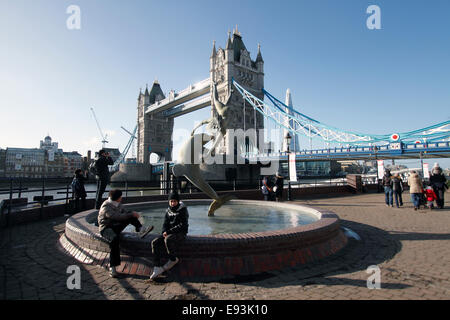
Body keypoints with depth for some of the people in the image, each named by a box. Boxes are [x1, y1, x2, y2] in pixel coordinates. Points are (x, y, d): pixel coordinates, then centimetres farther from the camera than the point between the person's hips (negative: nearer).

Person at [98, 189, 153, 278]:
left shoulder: (118, 204, 6)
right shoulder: (106, 207, -20)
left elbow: (126, 212, 9)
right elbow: (117, 217, -29)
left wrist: (133, 214, -13)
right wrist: (131, 214, -25)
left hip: (116, 226, 7)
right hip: (106, 228, -7)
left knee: (130, 214, -13)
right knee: (115, 238, -39)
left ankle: (140, 229, -27)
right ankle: (112, 267, -33)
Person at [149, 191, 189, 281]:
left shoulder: (183, 210, -8)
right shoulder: (168, 211, 10)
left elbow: (183, 225, -15)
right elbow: (165, 224, 11)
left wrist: (169, 231, -20)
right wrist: (164, 232, -12)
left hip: (180, 233, -6)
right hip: (169, 233, 6)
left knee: (168, 239, -35)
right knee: (155, 243, -16)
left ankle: (173, 259, -12)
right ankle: (157, 268, -15)